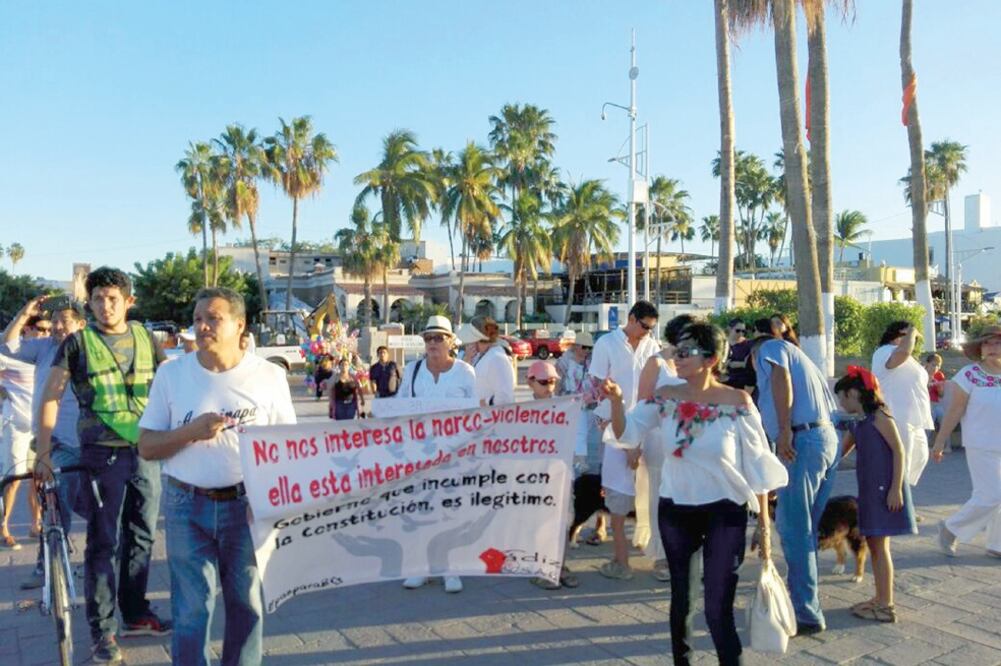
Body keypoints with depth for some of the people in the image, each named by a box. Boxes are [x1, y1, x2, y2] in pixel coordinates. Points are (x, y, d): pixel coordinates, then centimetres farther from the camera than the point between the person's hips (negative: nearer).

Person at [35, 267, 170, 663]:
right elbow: (51, 397, -4)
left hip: (147, 450, 4)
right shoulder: (77, 342, -4)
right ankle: (103, 630, 15)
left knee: (141, 536, 13)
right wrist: (43, 453, -9)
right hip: (102, 453, -3)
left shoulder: (144, 338, 5)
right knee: (103, 543, 2)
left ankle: (136, 614, 29)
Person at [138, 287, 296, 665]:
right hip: (187, 506, 0)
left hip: (248, 505, 0)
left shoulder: (269, 375, -3)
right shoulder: (171, 374, 0)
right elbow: (147, 447, 1)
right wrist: (191, 431, -17)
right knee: (191, 609, 6)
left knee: (247, 602, 13)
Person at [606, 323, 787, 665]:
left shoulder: (737, 402, -12)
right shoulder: (665, 397, -3)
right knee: (681, 600, 18)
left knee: (718, 611, -1)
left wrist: (764, 526, -6)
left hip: (724, 514, -3)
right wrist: (616, 400, -23)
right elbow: (626, 434, -5)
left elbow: (757, 466, -7)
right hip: (674, 511, 4)